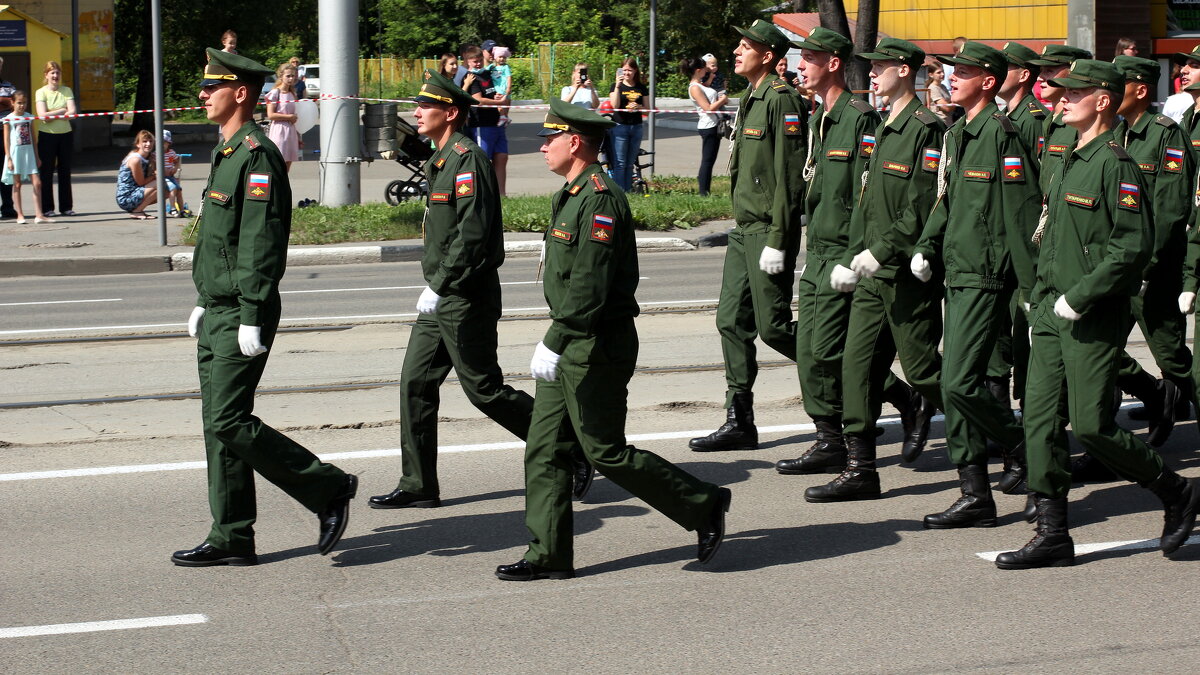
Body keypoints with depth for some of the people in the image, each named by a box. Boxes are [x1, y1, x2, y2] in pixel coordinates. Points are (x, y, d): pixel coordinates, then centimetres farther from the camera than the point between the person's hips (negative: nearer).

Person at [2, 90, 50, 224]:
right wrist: (9, 158, -8)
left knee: (37, 183, -4)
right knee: (16, 184, 2)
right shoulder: (9, 119, -1)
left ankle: (39, 215, -4)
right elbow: (6, 139, -2)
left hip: (29, 153, 3)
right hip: (15, 153, -3)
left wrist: (36, 156, 14)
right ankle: (19, 215, 7)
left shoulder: (29, 117, 9)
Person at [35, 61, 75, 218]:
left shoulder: (66, 91, 6)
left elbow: (72, 112, -5)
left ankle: (66, 206, 13)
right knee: (47, 172, 0)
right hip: (47, 135, -3)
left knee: (65, 171, 6)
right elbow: (42, 115, -13)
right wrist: (62, 111, -8)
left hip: (65, 134, 3)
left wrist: (52, 114, -17)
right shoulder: (41, 92, -2)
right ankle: (47, 208, 5)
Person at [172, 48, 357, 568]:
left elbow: (261, 243, -21)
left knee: (229, 422, -11)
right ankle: (230, 539, 13)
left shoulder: (258, 156, -16)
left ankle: (329, 488, -1)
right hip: (217, 314, 10)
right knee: (218, 424, 9)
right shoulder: (227, 153, 16)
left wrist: (252, 319, -23)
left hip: (241, 316, -10)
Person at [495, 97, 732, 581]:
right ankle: (548, 555, 11)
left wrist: (554, 343, -24)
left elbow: (590, 286, -24)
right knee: (544, 449, 7)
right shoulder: (571, 196, 15)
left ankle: (704, 506, 9)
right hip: (571, 348, 10)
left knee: (606, 452, -4)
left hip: (595, 350, -10)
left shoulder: (599, 200, -18)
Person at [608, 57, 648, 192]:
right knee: (620, 163, -8)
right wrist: (618, 86, -20)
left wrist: (638, 107, -11)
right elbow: (615, 105, -13)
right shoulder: (617, 86, 1)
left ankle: (628, 191, 12)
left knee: (630, 163, 8)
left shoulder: (641, 87, 10)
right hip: (619, 126, -4)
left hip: (636, 127, 4)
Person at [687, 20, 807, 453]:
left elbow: (789, 176, -19)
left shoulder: (781, 100, -15)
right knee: (732, 321, 7)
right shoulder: (751, 99, 15)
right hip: (744, 230, 10)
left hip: (769, 231, -10)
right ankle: (739, 423, 11)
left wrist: (777, 242, -21)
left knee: (773, 327, -5)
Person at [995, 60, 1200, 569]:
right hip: (1053, 314, 9)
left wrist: (1079, 298, -19)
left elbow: (1134, 247, -19)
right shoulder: (1070, 163, 15)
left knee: (1091, 425, -8)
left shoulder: (1116, 165, -13)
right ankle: (1052, 536, 7)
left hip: (1095, 319, -9)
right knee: (1040, 418, 3)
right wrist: (1043, 297, 14)